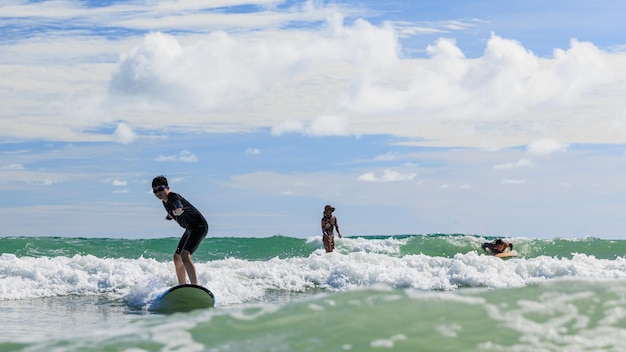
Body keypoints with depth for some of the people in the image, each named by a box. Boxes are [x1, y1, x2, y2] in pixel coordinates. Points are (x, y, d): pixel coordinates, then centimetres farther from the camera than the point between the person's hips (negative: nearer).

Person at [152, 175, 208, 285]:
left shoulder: (173, 197, -20)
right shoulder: (165, 202, 8)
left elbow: (178, 204, -45)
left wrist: (178, 209, -54)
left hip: (199, 226, -11)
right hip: (190, 229, 11)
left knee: (185, 256, -26)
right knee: (177, 258, 15)